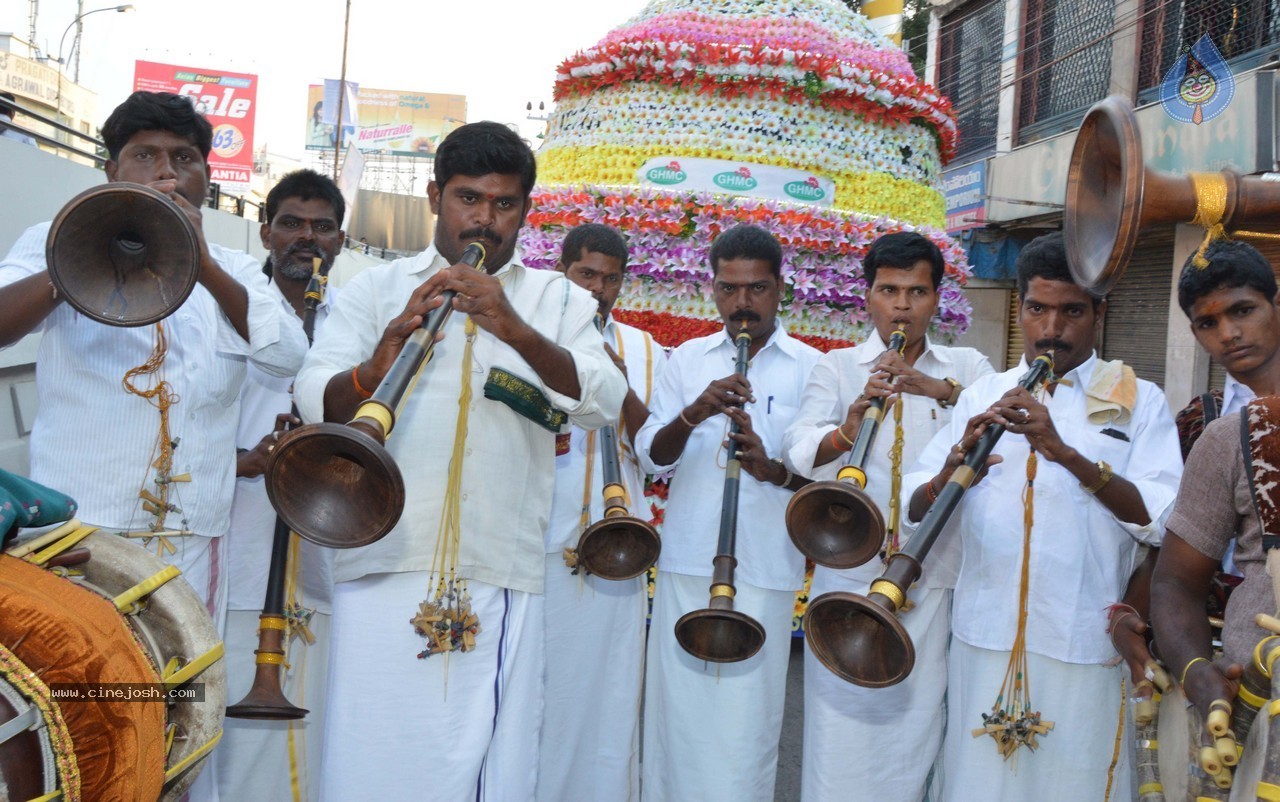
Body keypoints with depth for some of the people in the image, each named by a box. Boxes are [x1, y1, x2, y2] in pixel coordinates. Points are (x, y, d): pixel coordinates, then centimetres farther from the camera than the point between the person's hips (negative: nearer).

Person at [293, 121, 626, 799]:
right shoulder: (376, 288, 14)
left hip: (502, 576, 0)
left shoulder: (558, 300, 15)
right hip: (384, 564, 0)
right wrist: (375, 369, -20)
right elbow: (313, 401, 2)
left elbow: (604, 403, -2)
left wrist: (518, 332, -17)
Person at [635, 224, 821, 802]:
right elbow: (651, 456, 1)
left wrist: (773, 471, -22)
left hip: (766, 570, -2)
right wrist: (693, 414, -19)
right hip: (684, 561, 2)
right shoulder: (687, 359, 9)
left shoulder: (810, 368, 3)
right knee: (678, 712, 7)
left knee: (746, 724, 1)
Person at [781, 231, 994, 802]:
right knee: (844, 737, 0)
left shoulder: (967, 368, 10)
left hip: (937, 581, 1)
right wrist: (845, 432, -30)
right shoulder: (837, 367, 7)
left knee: (921, 727, 6)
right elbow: (797, 453, -9)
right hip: (851, 576, -1)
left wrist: (943, 391, -24)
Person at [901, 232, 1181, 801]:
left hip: (1085, 642, -2)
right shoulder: (981, 396, 12)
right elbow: (915, 511, 4)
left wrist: (1066, 454, -22)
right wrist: (953, 470, -18)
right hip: (984, 637, 2)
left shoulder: (1138, 401, 5)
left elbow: (1161, 520, -10)